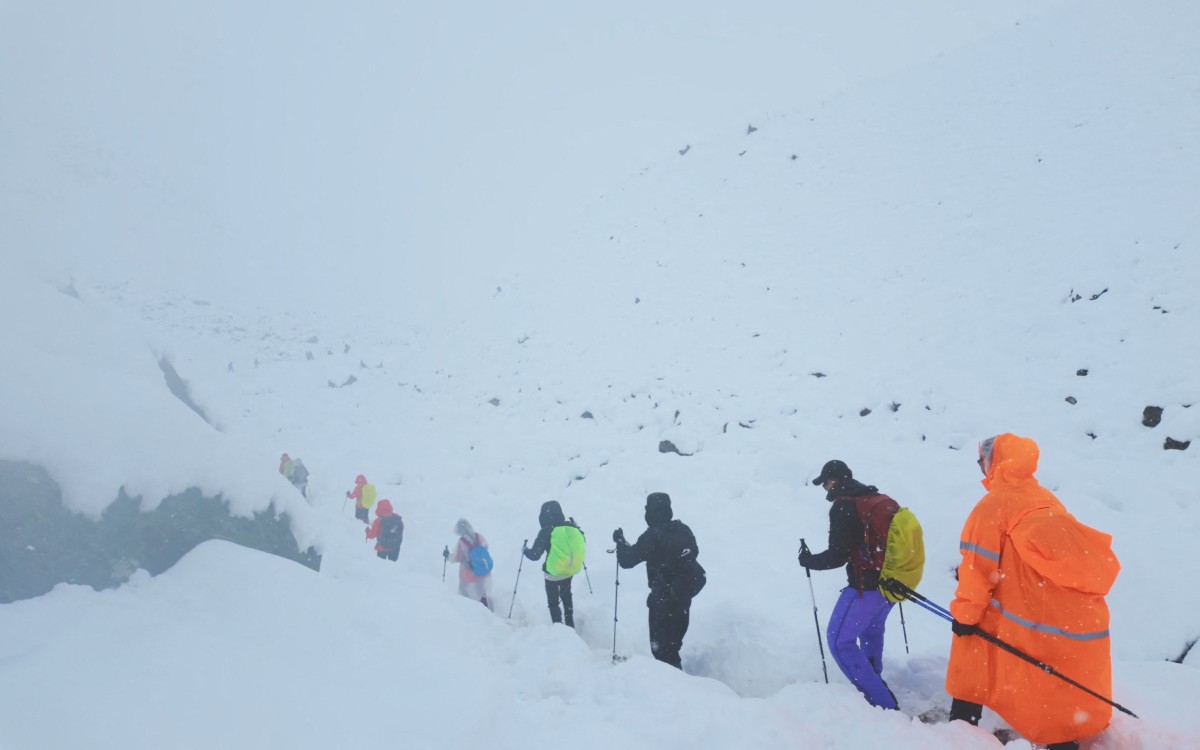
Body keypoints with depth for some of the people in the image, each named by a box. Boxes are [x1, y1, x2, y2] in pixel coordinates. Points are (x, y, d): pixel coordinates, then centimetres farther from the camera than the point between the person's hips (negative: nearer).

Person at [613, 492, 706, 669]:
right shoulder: (683, 529, -2)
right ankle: (674, 666, 37)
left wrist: (620, 541, 1)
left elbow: (627, 560, -16)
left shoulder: (651, 536, -20)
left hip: (664, 596, -7)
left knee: (661, 641, 3)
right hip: (686, 590, 7)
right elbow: (694, 552, 15)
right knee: (675, 635, 23)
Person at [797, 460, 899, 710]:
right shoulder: (883, 500, 8)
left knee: (839, 640, -1)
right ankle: (873, 681, 44)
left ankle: (882, 702, -4)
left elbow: (837, 556, -17)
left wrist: (809, 560, 1)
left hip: (866, 586, -9)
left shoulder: (844, 507, -15)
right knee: (871, 632, 29)